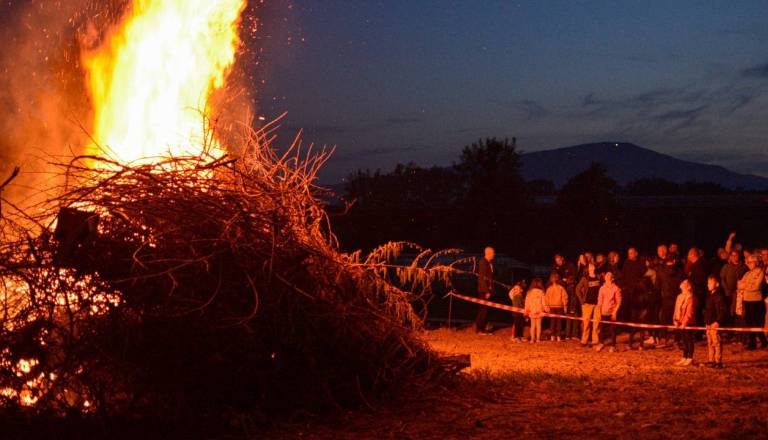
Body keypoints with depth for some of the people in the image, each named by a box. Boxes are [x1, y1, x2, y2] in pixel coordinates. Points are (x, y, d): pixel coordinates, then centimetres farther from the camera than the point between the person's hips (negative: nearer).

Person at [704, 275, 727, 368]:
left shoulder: (719, 296, -13)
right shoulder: (709, 295, 15)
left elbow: (723, 311, -17)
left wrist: (718, 321, -22)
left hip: (715, 323, -9)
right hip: (709, 323, 9)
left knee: (716, 342, -6)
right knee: (710, 343, 13)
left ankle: (718, 362, -3)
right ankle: (710, 360, 20)